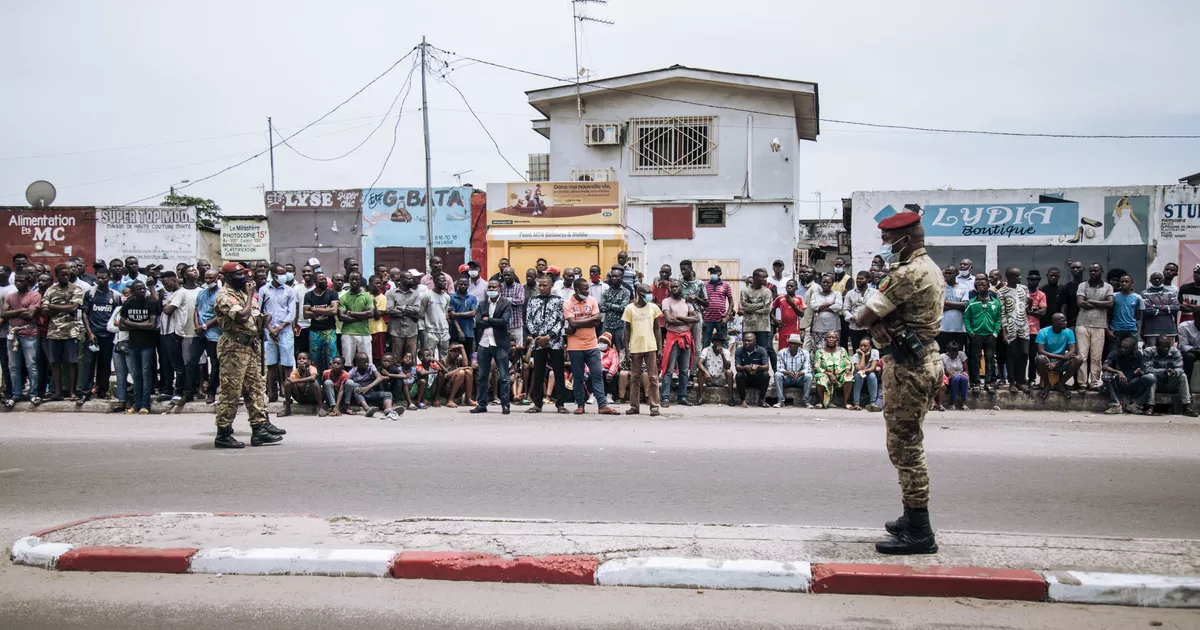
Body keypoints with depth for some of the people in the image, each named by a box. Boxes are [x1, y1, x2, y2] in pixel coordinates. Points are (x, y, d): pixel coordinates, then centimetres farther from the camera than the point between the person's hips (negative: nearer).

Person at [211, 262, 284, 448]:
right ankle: (223, 434, 2)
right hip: (234, 347, -9)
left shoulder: (243, 292, 16)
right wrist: (250, 295, -15)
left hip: (251, 345, 9)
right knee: (230, 391, -5)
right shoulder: (225, 295, -14)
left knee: (257, 387, 9)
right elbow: (242, 316, -27)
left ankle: (259, 427, 13)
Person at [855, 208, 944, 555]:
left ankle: (919, 533, -2)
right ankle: (912, 519, 28)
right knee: (909, 444, 18)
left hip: (907, 367, -11)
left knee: (904, 447, -6)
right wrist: (881, 323, -8)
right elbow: (875, 315, 11)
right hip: (924, 360, 11)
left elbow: (863, 317, -18)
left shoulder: (907, 274, -19)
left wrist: (875, 319, 0)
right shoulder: (929, 268, 15)